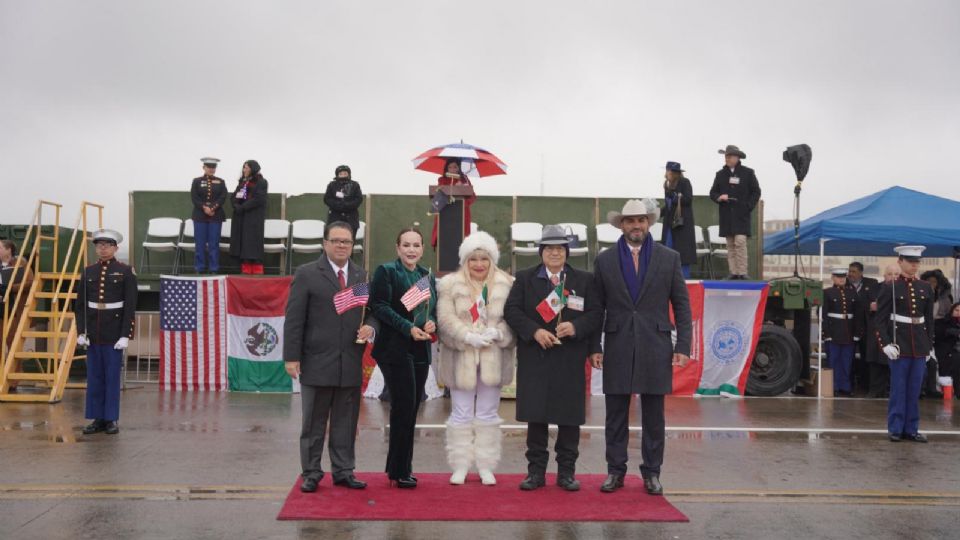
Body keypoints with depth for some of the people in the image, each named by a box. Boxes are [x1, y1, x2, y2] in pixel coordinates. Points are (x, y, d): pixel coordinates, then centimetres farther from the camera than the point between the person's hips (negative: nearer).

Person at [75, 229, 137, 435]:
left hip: (114, 333, -4)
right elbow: (80, 304, 9)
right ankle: (97, 418, 14)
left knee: (112, 377, 1)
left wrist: (125, 335, -12)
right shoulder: (89, 271, 8)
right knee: (94, 377, 7)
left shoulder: (125, 271, -4)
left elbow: (130, 305, -7)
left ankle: (111, 419, 8)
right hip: (93, 333, 4)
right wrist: (81, 331, 0)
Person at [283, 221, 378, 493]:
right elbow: (294, 318, -4)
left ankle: (343, 471, 21)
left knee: (346, 423, 10)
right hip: (317, 363, -3)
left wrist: (370, 327, -8)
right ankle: (311, 473, 18)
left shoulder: (362, 275, 11)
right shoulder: (307, 274, -1)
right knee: (314, 423, 7)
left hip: (351, 364, 4)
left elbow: (373, 310, 15)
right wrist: (292, 357, -9)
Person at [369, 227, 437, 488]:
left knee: (410, 409, 10)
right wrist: (408, 328, -20)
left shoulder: (427, 275, 15)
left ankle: (399, 467, 22)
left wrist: (432, 323, -5)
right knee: (404, 407, -7)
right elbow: (379, 306, -13)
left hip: (421, 350, 7)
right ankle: (400, 471, 4)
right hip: (395, 348, -6)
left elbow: (434, 308, 18)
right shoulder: (386, 271, -4)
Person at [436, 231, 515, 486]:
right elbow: (446, 318, -7)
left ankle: (486, 466, 18)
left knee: (488, 414, 9)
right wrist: (468, 336, -20)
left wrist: (497, 333, -20)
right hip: (461, 358, -1)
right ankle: (460, 466, 15)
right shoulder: (450, 284, 2)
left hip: (493, 358, 1)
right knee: (461, 414, 5)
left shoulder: (506, 284, 3)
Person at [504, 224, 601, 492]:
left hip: (571, 359, 0)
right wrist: (535, 331, -13)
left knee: (569, 415, 4)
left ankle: (566, 472, 15)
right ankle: (536, 471, 13)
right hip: (534, 358, 0)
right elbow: (511, 311, 0)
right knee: (536, 415, 4)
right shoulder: (524, 278, 8)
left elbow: (595, 314, 4)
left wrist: (576, 327, -15)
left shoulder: (584, 280, 9)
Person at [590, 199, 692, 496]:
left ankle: (651, 472, 17)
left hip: (655, 349, 0)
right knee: (616, 415, 6)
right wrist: (594, 347, 0)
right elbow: (596, 307, 6)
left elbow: (682, 305, 4)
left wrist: (683, 346, -3)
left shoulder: (669, 258, 4)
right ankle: (615, 471, 17)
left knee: (654, 416, 6)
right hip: (617, 349, 0)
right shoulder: (604, 260, 5)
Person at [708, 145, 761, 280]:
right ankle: (734, 272, 5)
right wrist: (719, 197, -9)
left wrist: (748, 207, -7)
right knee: (730, 244, 2)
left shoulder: (748, 173, 3)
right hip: (726, 215, 3)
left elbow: (756, 192, 5)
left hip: (742, 214, -3)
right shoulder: (720, 174, 12)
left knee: (740, 242, -13)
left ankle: (742, 272, -10)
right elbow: (713, 192, 14)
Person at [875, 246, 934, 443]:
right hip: (900, 344, -4)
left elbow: (930, 319, 13)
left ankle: (911, 428, 16)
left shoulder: (926, 288, 9)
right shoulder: (889, 288, -3)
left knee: (914, 390, 8)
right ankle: (895, 429, 9)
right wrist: (886, 344, -14)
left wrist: (929, 345, 8)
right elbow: (880, 319, -6)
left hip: (920, 346, 4)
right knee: (898, 389, 1)